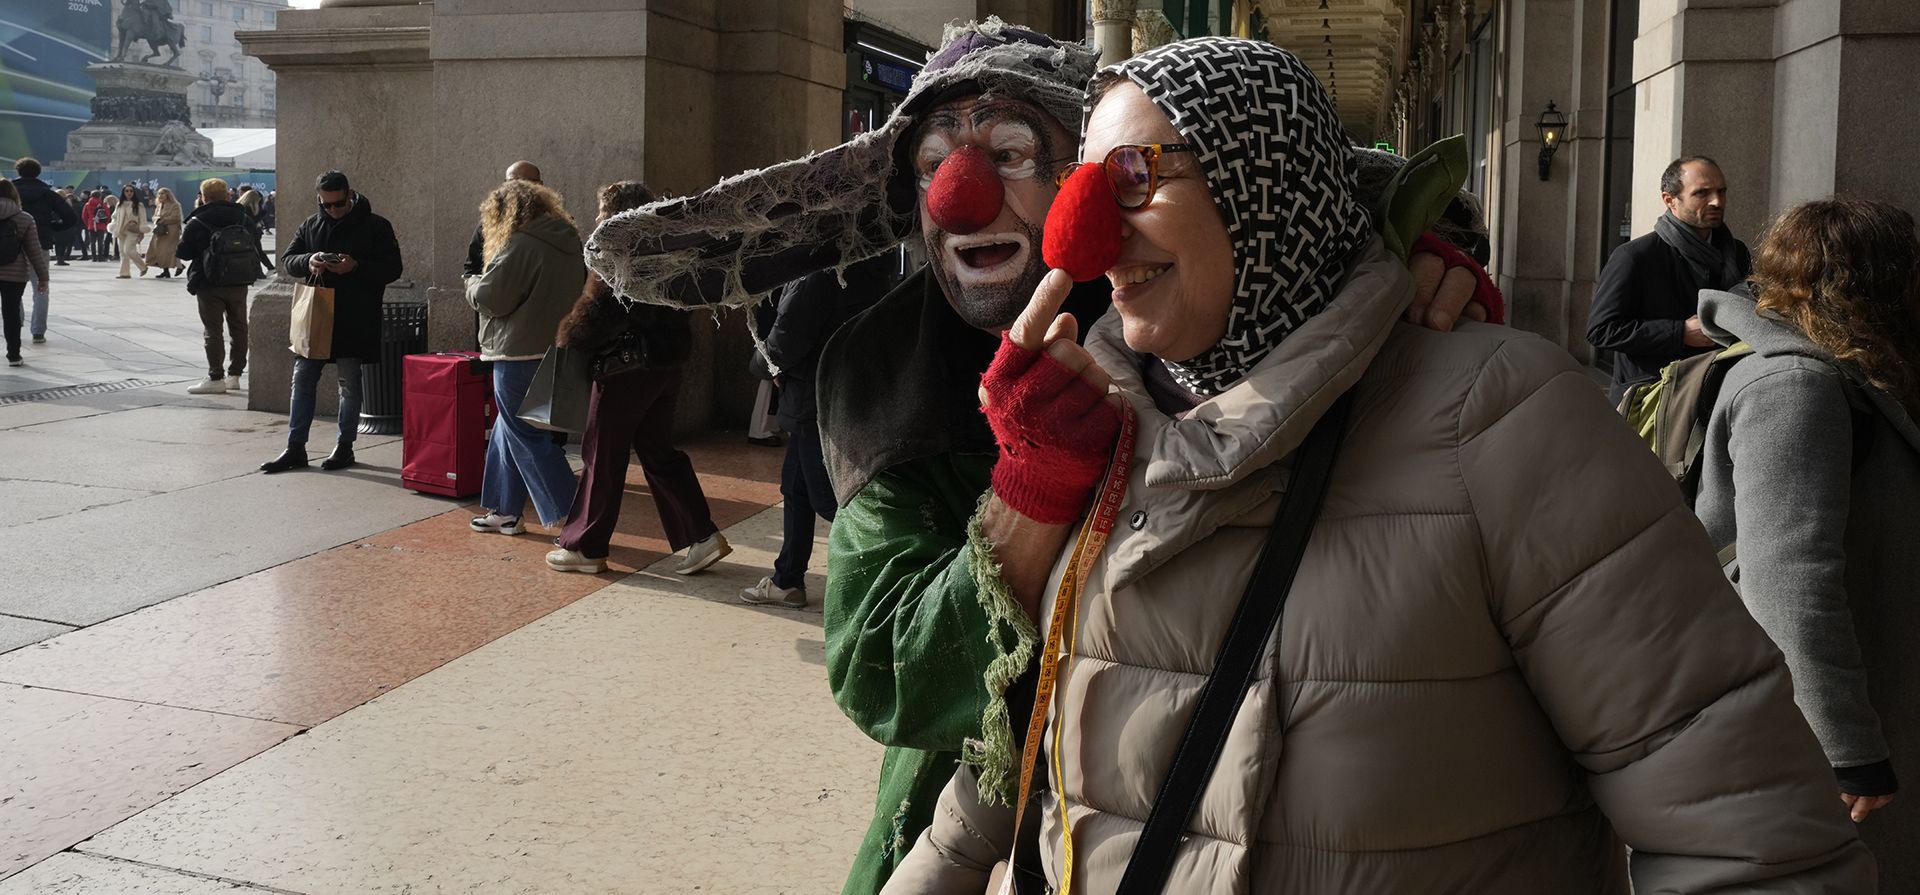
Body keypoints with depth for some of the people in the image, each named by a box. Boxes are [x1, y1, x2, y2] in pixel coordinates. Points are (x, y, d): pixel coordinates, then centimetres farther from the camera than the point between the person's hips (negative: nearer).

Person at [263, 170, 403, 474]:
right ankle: (295, 448, 12)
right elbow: (287, 260, 10)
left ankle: (345, 446, 17)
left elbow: (392, 268, -6)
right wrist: (307, 262, -13)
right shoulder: (310, 225, 10)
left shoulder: (375, 227, -3)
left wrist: (356, 267, -22)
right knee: (302, 381, 6)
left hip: (354, 321, -4)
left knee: (349, 385, 5)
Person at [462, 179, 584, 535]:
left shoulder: (519, 246, -16)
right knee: (508, 429, 19)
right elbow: (578, 293, 20)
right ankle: (505, 512, 24)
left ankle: (572, 519, -6)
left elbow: (490, 297, -16)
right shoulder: (569, 244, 11)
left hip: (520, 355, -9)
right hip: (556, 352, 9)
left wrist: (472, 283, 6)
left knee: (528, 438, -2)